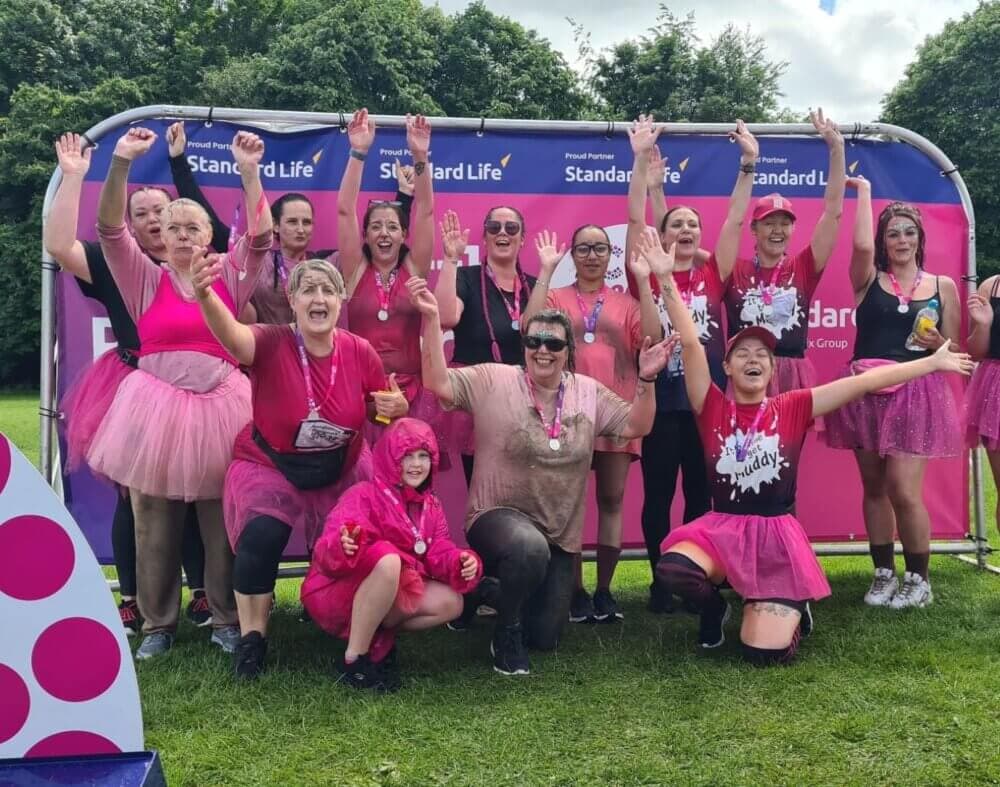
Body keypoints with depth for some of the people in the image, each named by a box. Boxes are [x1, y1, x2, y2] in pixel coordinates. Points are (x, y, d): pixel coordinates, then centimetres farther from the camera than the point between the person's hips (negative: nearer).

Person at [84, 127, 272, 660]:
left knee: (223, 522, 5)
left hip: (219, 407, 0)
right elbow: (110, 229, -4)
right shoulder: (145, 279, 7)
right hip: (156, 407, 1)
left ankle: (226, 620, 19)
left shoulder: (230, 276, 7)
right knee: (153, 523, 7)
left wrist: (249, 172, -14)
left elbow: (260, 237, -6)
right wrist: (121, 163, -14)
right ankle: (157, 624, 21)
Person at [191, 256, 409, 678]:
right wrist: (205, 295, -67)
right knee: (261, 538, -25)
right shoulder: (273, 344, -22)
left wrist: (397, 408, -20)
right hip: (271, 467, -3)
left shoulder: (361, 352, -12)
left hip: (342, 471, 3)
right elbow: (232, 335, -46)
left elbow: (382, 412, 5)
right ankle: (251, 637, -2)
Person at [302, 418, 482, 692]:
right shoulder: (364, 495, -17)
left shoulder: (431, 507, 6)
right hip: (337, 593, -7)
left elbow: (438, 553, -4)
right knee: (387, 558, -37)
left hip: (396, 593, 7)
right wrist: (343, 546, -52)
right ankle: (354, 660, -25)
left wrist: (461, 562, -26)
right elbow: (326, 555, -27)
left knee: (451, 603, -10)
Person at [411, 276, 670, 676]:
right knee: (530, 547, -41)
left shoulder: (589, 391, 3)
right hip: (498, 517, -4)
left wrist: (646, 380, -17)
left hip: (560, 536, 5)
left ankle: (506, 592, 41)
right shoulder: (494, 380, -8)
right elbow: (438, 383, -18)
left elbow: (635, 426, -1)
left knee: (545, 638, 6)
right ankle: (505, 632, -11)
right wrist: (431, 319, -28)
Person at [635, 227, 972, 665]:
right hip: (721, 528, 1)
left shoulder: (791, 408, 2)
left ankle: (791, 611, 23)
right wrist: (666, 278, -19)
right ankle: (715, 605, 5)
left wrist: (933, 362, 0)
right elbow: (690, 343, -11)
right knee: (672, 569, -32)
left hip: (777, 536, 0)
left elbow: (862, 382, -2)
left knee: (764, 653, -16)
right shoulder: (713, 408, -1)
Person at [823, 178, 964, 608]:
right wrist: (864, 191, -3)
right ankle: (883, 574, 20)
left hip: (916, 394, -1)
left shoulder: (943, 286, 8)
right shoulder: (868, 280, 7)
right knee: (874, 486, 7)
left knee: (903, 490, -9)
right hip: (868, 392, 2)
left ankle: (918, 579, 9)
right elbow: (861, 244, -15)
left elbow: (954, 350, 11)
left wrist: (936, 343, -12)